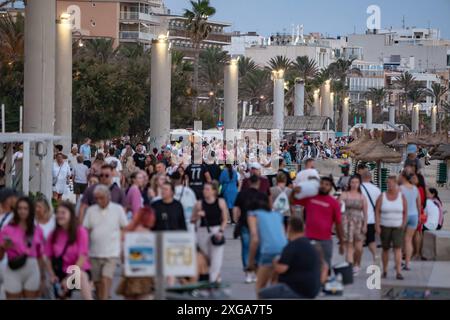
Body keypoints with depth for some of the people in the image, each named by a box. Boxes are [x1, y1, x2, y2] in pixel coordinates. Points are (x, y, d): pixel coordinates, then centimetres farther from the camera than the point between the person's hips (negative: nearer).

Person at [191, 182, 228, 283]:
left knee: (216, 257, -9)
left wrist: (221, 231, -10)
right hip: (203, 232, 2)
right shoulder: (199, 204, 1)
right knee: (205, 257, 9)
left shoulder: (221, 202, -1)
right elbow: (192, 220, 8)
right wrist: (198, 216, -12)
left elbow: (225, 219, 2)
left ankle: (213, 279, -5)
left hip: (217, 231, -2)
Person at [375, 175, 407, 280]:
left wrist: (403, 225, -5)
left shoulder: (402, 196, 0)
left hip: (397, 227, -1)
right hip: (385, 227, 1)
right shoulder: (382, 197, -1)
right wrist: (377, 226, -12)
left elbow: (405, 212, 3)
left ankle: (399, 272, -17)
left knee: (398, 248, -13)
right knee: (385, 249, 8)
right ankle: (384, 271, 23)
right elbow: (377, 212, -4)